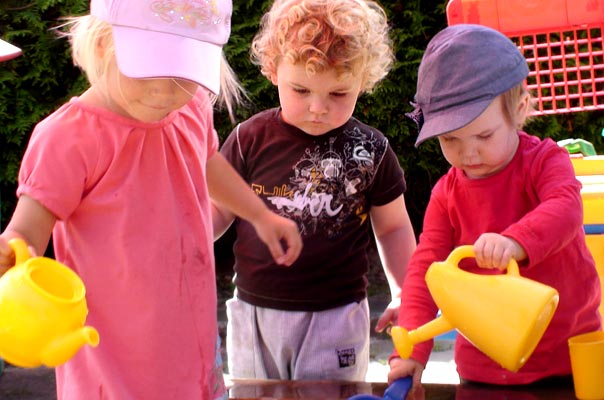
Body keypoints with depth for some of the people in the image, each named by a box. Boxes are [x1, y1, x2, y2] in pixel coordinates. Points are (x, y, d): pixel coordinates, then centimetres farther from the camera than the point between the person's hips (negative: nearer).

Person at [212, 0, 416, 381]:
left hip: (337, 317, -2)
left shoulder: (370, 151, -4)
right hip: (255, 311, 2)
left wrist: (404, 296, 1)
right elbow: (218, 211, 4)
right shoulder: (250, 139, -4)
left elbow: (393, 227, 7)